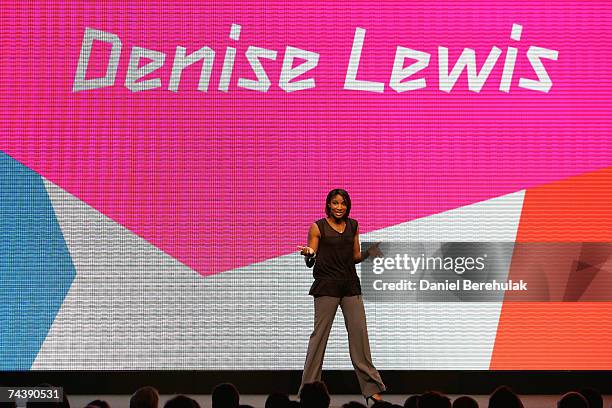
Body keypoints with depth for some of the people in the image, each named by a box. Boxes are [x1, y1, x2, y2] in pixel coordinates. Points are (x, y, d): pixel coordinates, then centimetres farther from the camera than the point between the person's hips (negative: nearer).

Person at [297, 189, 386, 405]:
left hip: (350, 284, 4)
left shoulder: (353, 226, 11)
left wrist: (369, 253, -2)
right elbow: (310, 262, 0)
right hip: (326, 285, -4)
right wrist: (308, 254, -22)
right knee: (320, 334, -2)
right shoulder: (318, 227, -1)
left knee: (359, 332, 0)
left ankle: (371, 386, 6)